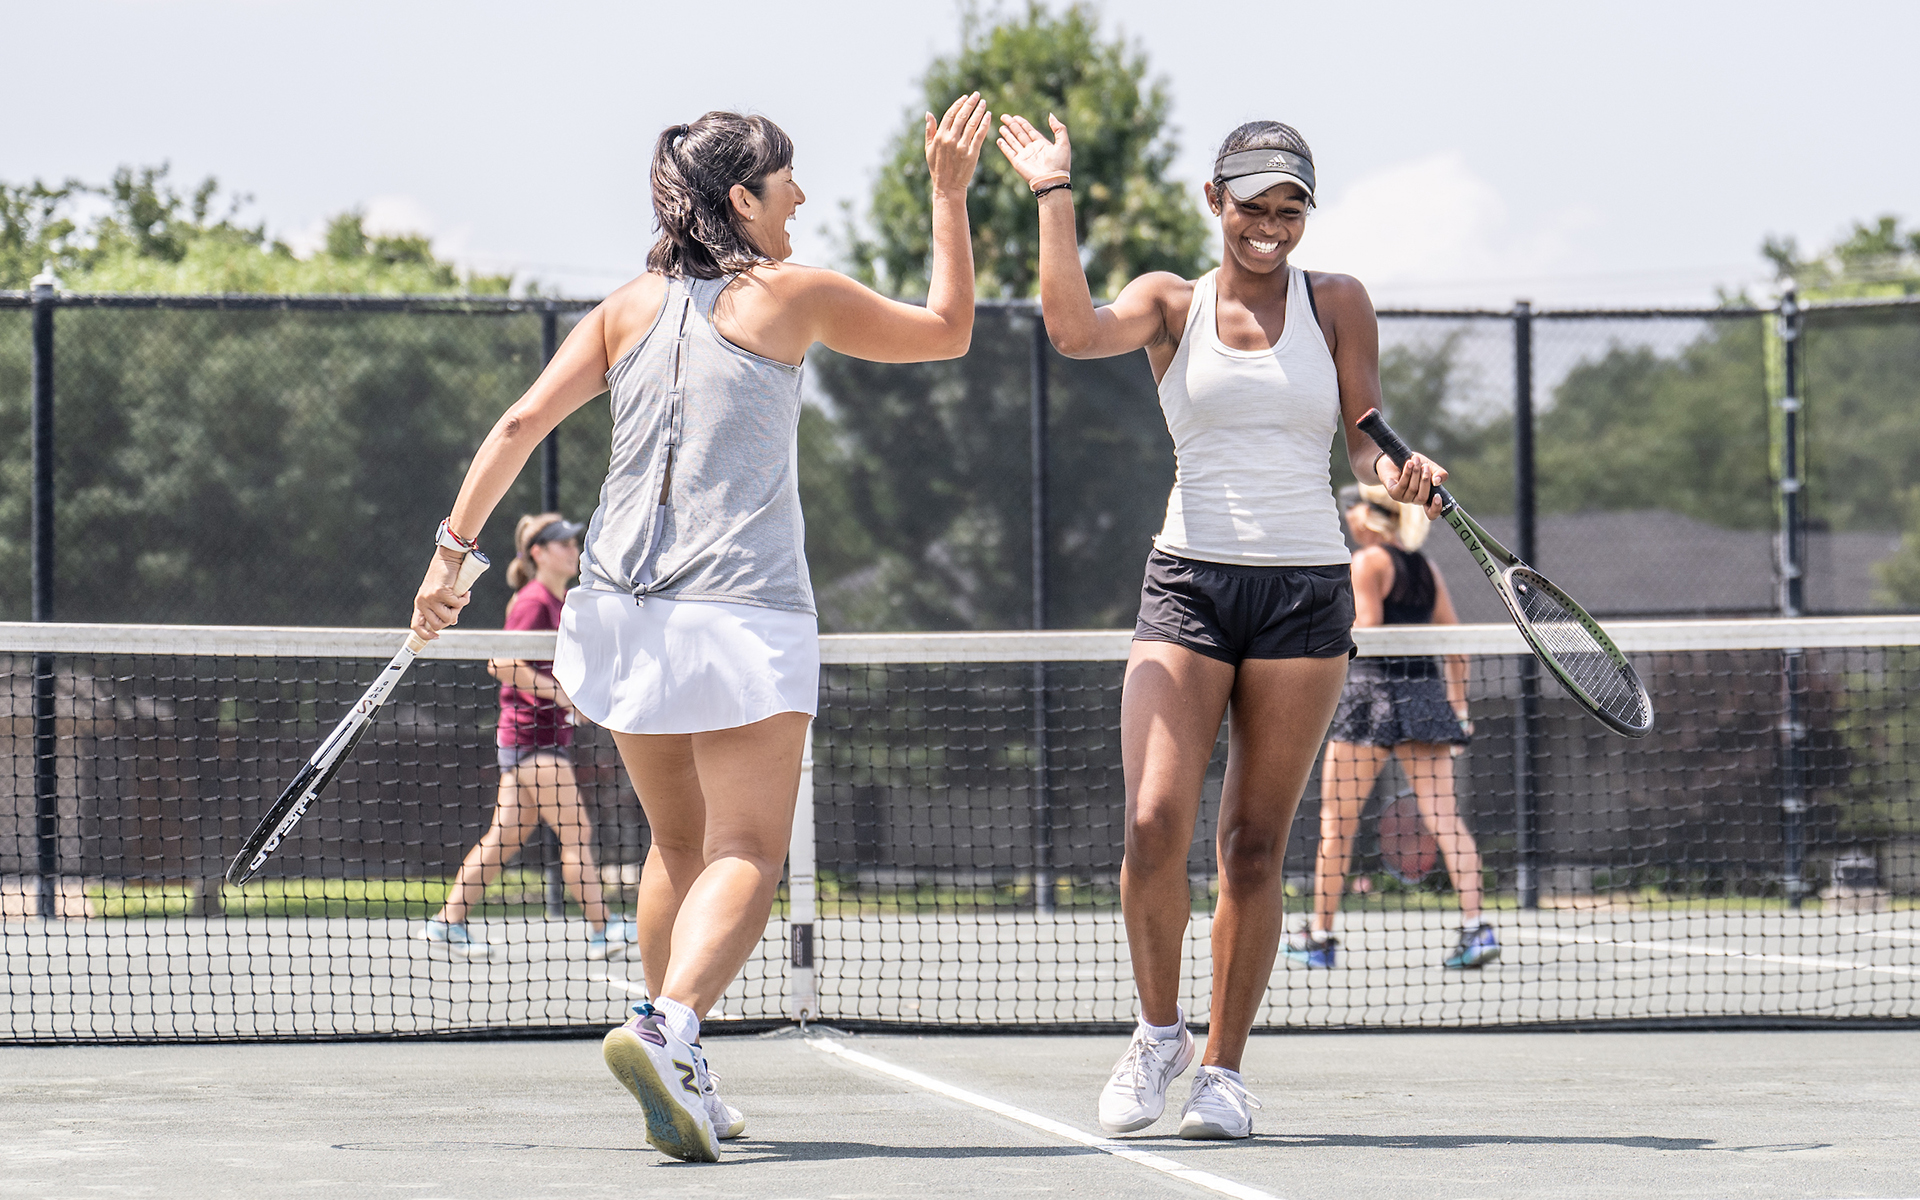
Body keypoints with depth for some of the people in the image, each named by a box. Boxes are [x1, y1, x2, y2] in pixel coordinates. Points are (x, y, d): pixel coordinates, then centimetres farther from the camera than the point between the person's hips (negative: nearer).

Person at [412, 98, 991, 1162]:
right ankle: (668, 1029, -33)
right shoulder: (793, 296, 1)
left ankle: (680, 1079, 18)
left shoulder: (628, 309, 11)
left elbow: (522, 422, 3)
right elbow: (947, 329, 15)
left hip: (622, 610, 5)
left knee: (679, 846, 19)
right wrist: (949, 194, 21)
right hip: (742, 615, -5)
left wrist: (454, 550, 5)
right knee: (746, 854, -8)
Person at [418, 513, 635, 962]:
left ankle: (448, 920, 13)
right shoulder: (533, 603, -12)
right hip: (532, 734, -9)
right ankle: (602, 930, -5)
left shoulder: (561, 602, 15)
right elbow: (503, 664, -19)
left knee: (506, 835, 9)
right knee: (576, 831, -8)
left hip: (547, 734, 9)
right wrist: (558, 691, -20)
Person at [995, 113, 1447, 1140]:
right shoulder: (1171, 304, 6)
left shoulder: (1338, 305, 8)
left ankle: (1224, 1066, 12)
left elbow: (1365, 440, 4)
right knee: (1153, 826, -14)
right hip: (1188, 586, -1)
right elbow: (1075, 331, -13)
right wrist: (1054, 195, -12)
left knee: (1255, 844, 2)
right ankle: (1159, 1029, 9)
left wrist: (1396, 472, -18)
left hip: (1305, 593, 1)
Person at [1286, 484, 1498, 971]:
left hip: (1373, 692, -6)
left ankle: (1319, 935, 11)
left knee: (1337, 821, 5)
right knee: (1444, 817, -3)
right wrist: (1459, 708, 18)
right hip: (1426, 691, 6)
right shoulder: (1425, 568, 15)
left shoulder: (1367, 562, -4)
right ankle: (1475, 928, -17)